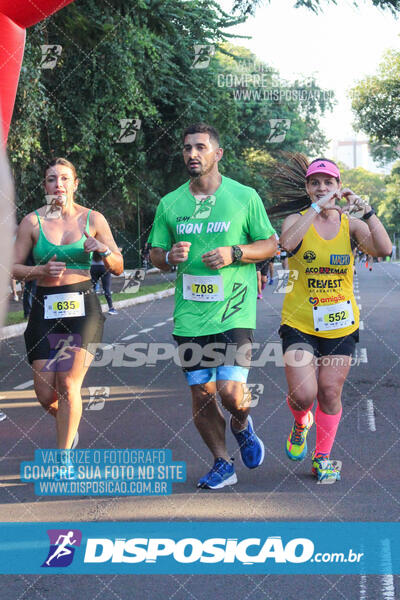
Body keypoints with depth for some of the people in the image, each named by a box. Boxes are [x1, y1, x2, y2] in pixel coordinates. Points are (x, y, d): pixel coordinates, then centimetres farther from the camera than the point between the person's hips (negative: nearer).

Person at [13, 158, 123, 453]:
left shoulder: (93, 219, 3)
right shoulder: (33, 221, 2)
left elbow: (119, 268, 7)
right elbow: (14, 267, 4)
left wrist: (103, 250, -13)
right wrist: (42, 270, -13)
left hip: (83, 307, -1)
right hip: (45, 308, 1)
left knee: (69, 384, -11)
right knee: (46, 395, 1)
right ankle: (69, 425, 36)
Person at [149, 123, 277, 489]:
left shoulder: (244, 197, 1)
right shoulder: (170, 204, 7)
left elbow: (270, 245, 5)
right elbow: (155, 254, 14)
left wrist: (234, 253, -12)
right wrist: (169, 256, -10)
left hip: (234, 313, -3)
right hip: (189, 317, 3)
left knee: (230, 391, -14)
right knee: (201, 394, 6)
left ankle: (242, 425, 21)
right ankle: (222, 465, 23)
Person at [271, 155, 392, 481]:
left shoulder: (350, 223, 1)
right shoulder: (297, 219, -3)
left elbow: (384, 249, -16)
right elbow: (288, 243, -28)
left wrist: (366, 210, -21)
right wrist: (318, 207, -29)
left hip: (341, 324, 2)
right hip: (299, 322, -1)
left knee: (330, 391, 3)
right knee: (302, 395, -10)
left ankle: (323, 457, 21)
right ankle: (301, 423, 26)